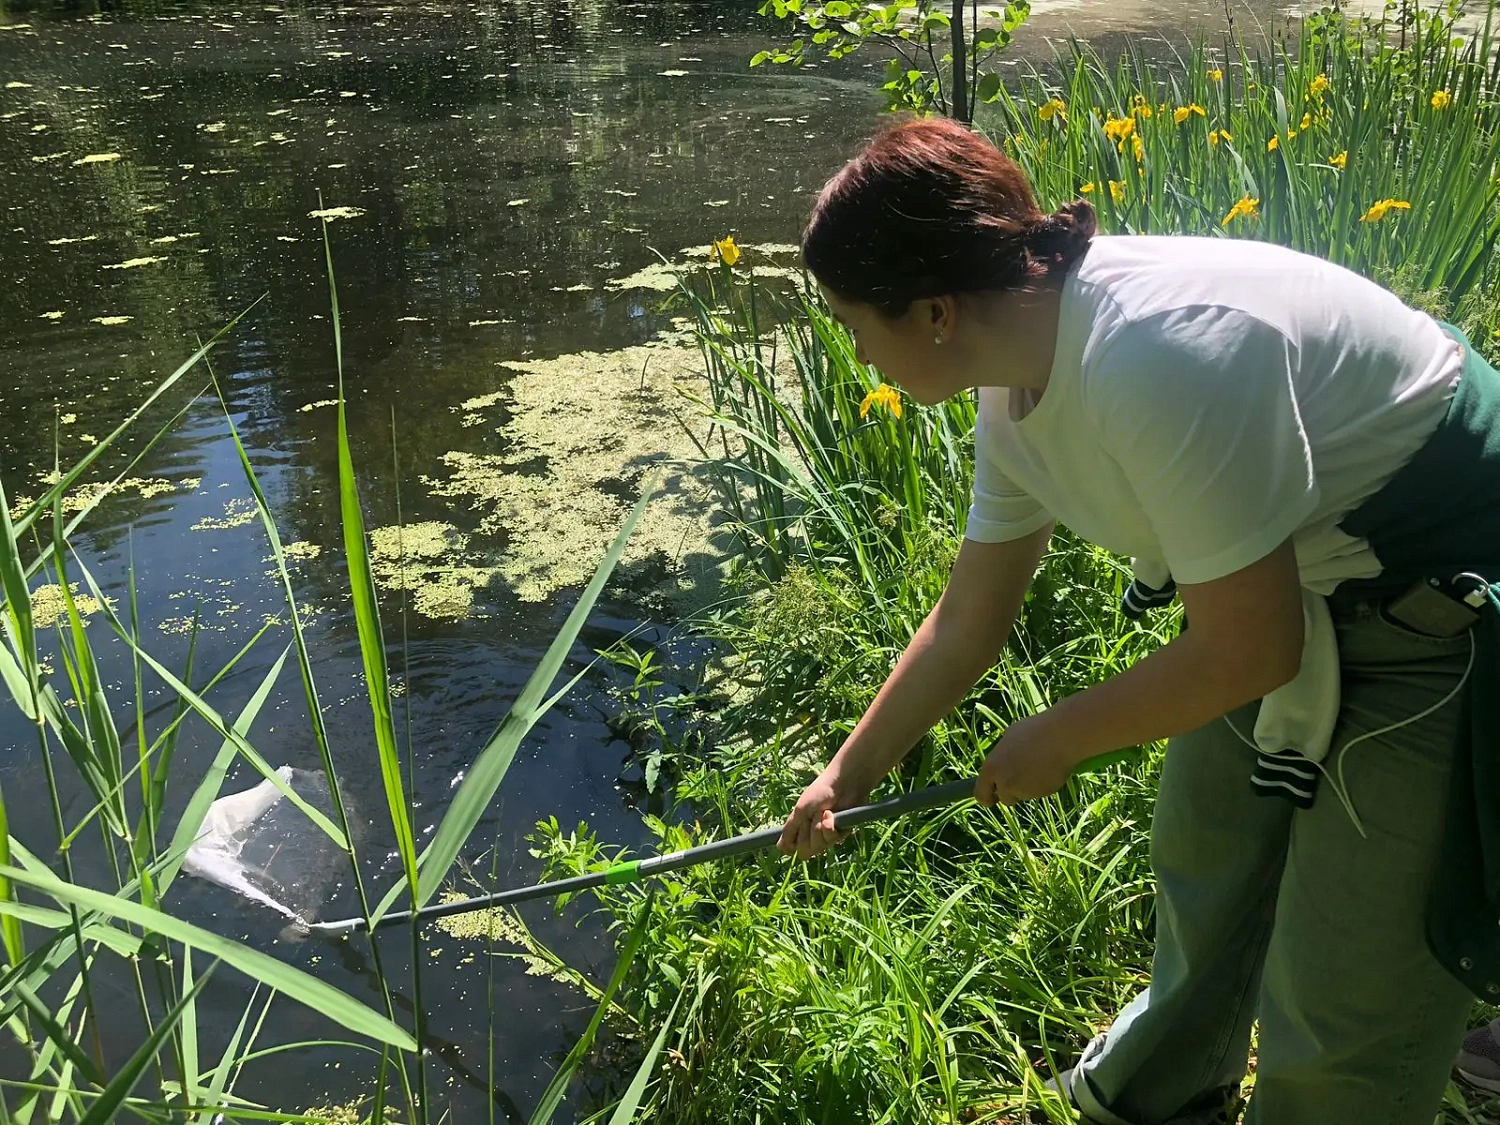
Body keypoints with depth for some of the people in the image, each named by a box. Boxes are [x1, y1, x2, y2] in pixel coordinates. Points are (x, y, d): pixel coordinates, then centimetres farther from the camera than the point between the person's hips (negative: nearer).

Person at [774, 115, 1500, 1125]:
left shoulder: (1162, 359, -35)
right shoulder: (1019, 392, -5)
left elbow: (1251, 653, -26)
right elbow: (970, 617, 7)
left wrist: (1059, 740, -11)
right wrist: (848, 776, 12)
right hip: (1300, 585, 9)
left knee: (1345, 996, 2)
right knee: (1201, 862, 23)